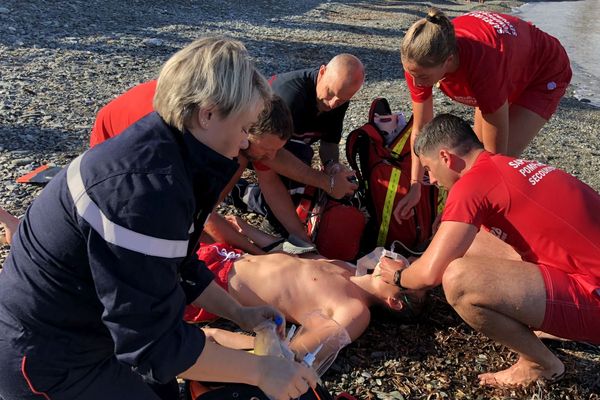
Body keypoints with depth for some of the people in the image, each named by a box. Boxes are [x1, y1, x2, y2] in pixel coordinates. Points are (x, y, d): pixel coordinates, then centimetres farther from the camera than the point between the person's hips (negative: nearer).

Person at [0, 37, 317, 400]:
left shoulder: (162, 150, -2)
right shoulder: (145, 188, -33)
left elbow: (177, 266, 10)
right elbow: (155, 342, -29)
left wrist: (238, 313, 8)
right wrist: (260, 370, -20)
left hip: (73, 328, 9)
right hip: (49, 359, -9)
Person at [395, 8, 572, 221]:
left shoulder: (483, 67, -46)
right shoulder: (419, 61, -30)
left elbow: (495, 154, -34)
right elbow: (420, 130, -15)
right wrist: (415, 186, -18)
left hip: (544, 73, -6)